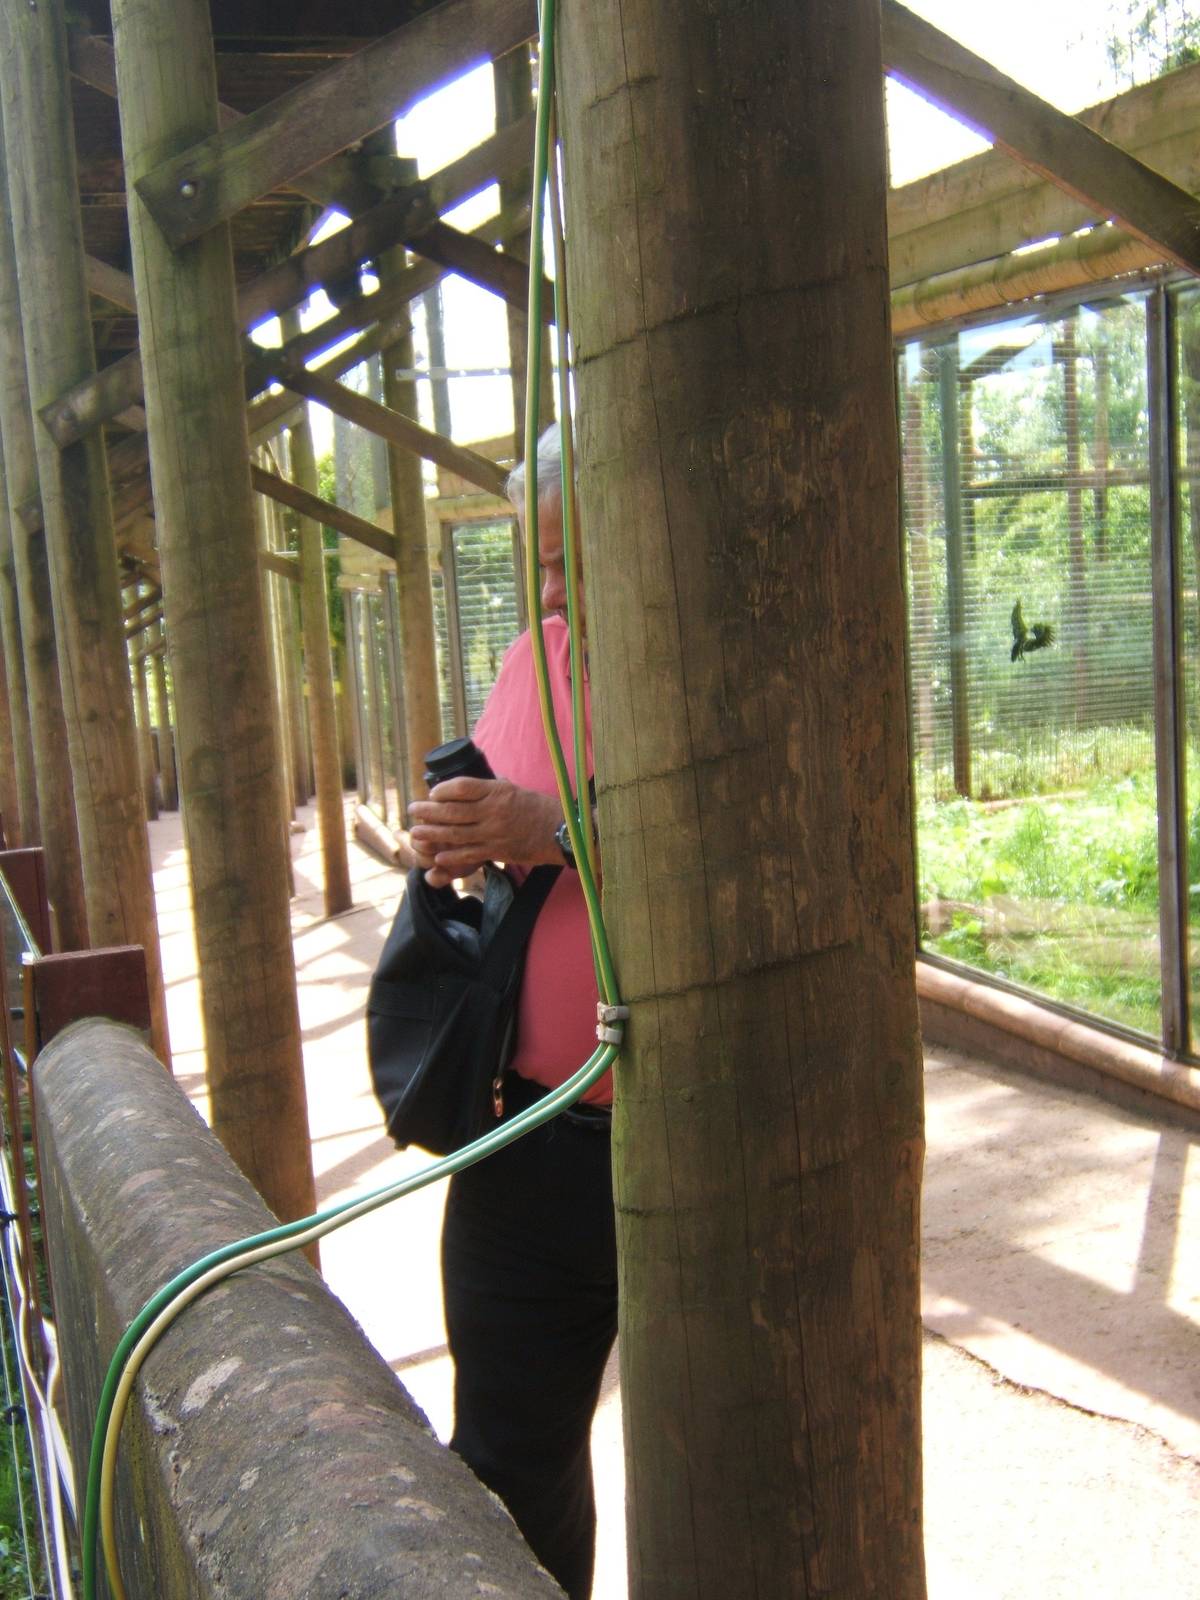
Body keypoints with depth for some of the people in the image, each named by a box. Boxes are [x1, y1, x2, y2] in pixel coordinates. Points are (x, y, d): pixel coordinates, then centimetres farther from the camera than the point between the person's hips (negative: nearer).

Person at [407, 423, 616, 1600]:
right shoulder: (537, 657, 7)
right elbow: (488, 805, 20)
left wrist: (562, 834, -26)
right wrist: (445, 837, -2)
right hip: (530, 1135, 5)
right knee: (507, 1458, 17)